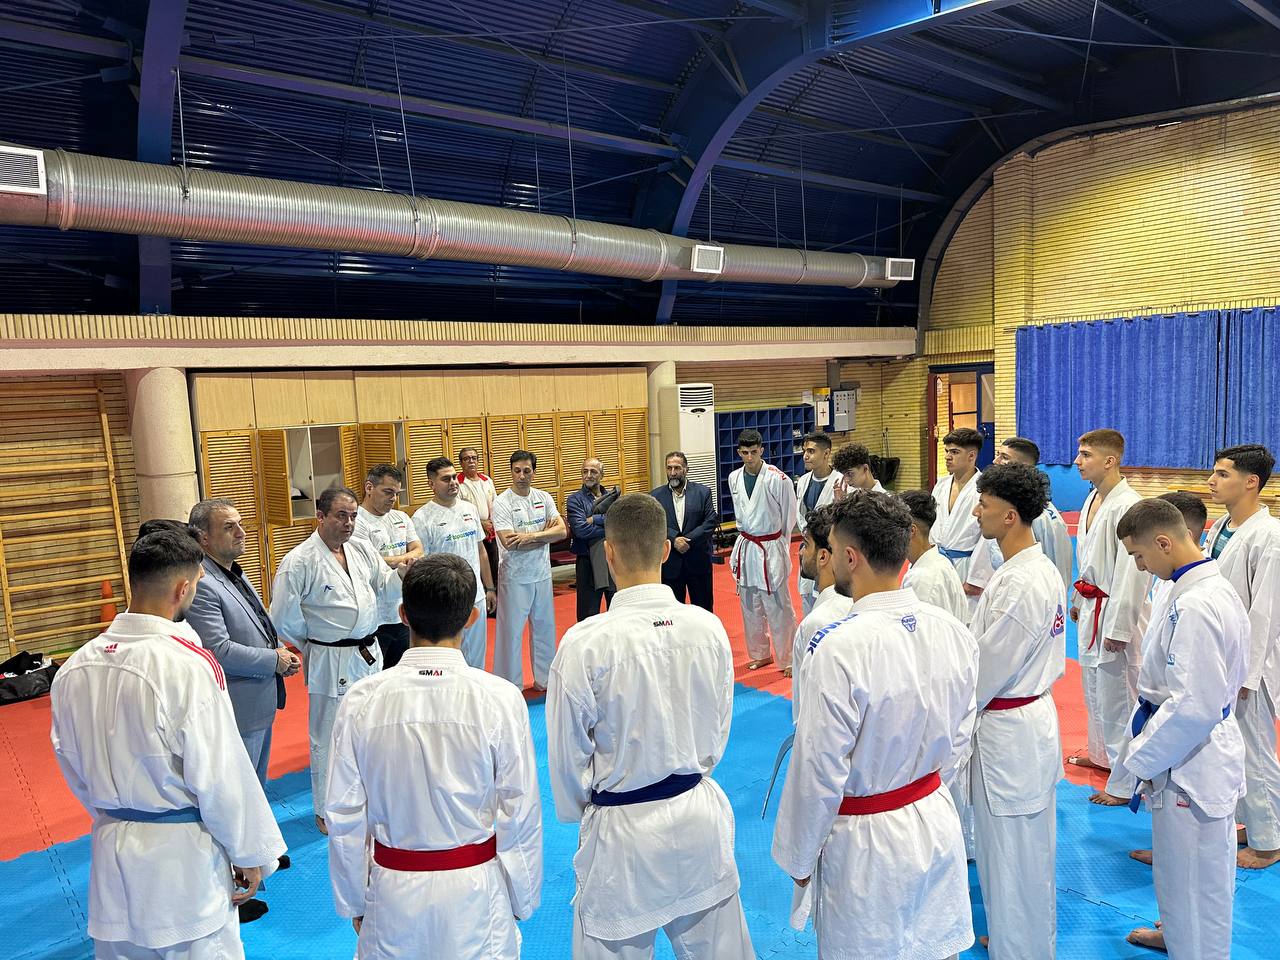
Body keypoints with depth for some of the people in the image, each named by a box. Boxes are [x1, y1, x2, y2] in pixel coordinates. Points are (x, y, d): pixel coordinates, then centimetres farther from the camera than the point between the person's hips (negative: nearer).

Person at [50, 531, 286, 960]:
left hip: (111, 849, 6)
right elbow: (222, 774, -17)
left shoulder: (76, 667, -4)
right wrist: (251, 853, -4)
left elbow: (71, 764, 10)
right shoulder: (187, 665, -24)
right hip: (181, 856, -6)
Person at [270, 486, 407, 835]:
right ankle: (326, 813, 24)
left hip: (369, 654, 7)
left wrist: (400, 575, -14)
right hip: (331, 662, -6)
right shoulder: (300, 561, -16)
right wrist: (312, 645, 1)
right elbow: (284, 618, -11)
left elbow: (382, 592, 6)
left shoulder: (362, 550, 4)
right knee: (329, 738, 5)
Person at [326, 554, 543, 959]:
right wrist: (522, 901, 6)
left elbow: (343, 817, -4)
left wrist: (354, 903, 11)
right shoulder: (500, 699, -17)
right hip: (475, 895, -1)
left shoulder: (361, 701, -13)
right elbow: (520, 815, -9)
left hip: (393, 895, 1)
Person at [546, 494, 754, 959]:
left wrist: (580, 813, 10)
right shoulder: (708, 628, -11)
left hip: (624, 836, -3)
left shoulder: (584, 643, -22)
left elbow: (569, 755, -10)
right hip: (700, 816, 4)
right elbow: (719, 731, 3)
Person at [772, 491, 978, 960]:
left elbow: (819, 772, -20)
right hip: (937, 825, 6)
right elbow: (959, 736, 6)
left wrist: (798, 858, -5)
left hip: (867, 845, -6)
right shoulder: (953, 631, -7)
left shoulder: (840, 649, -28)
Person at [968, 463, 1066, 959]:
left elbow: (987, 668, -20)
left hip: (1008, 732, -10)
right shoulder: (1043, 568, 4)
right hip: (1034, 716, 10)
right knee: (1029, 851, 24)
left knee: (1011, 857, 7)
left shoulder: (1019, 584, -27)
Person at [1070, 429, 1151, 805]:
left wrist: (1119, 628, -21)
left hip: (1114, 612, -10)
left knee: (1117, 695, -2)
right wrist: (1078, 600, 21)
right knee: (1094, 687, 23)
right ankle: (1102, 753, 42)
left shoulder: (1127, 506, -22)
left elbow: (1132, 572, -23)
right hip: (1091, 607, 10)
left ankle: (1125, 783, 10)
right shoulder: (1092, 499, 7)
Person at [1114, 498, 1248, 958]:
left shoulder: (1193, 606, -29)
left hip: (1189, 762, -10)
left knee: (1194, 880, 7)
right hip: (1204, 752, 10)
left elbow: (1193, 706, -30)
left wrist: (1139, 758, -16)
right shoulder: (1216, 586, 3)